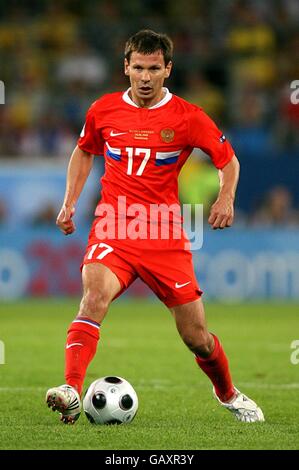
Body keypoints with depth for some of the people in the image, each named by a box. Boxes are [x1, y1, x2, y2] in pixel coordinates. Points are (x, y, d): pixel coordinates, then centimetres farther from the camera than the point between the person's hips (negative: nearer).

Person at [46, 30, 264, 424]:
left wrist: (226, 199, -9)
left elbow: (228, 160, 10)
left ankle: (228, 394, 34)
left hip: (165, 235, 0)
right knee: (95, 294, -31)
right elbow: (84, 152, 24)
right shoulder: (103, 110, 4)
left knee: (196, 338, 4)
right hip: (113, 229, 0)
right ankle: (72, 392, -41)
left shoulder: (188, 117, -2)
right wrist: (69, 203, 14)